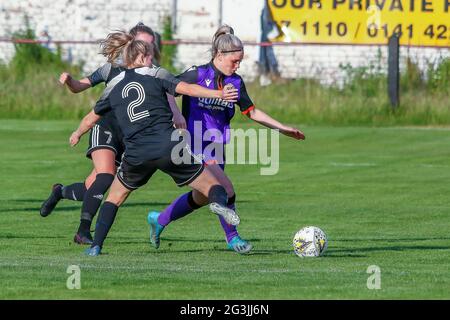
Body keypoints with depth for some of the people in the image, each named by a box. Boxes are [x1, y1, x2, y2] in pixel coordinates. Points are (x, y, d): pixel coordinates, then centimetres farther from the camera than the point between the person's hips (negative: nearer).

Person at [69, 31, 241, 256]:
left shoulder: (114, 86, 17)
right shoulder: (156, 75, 8)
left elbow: (92, 117, 30)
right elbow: (186, 88, -9)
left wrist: (77, 134, 49)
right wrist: (218, 94, -12)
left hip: (136, 153, 3)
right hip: (168, 146, -3)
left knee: (115, 196, 24)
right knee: (212, 186, 3)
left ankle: (95, 246, 13)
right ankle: (219, 202, -33)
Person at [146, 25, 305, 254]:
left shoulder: (235, 82, 6)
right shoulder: (197, 75, -11)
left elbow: (251, 112, 15)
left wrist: (282, 128, 12)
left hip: (217, 147, 7)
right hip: (195, 147, -7)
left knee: (201, 197, 13)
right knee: (226, 190, -17)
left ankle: (158, 220, 34)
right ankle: (232, 238, 1)